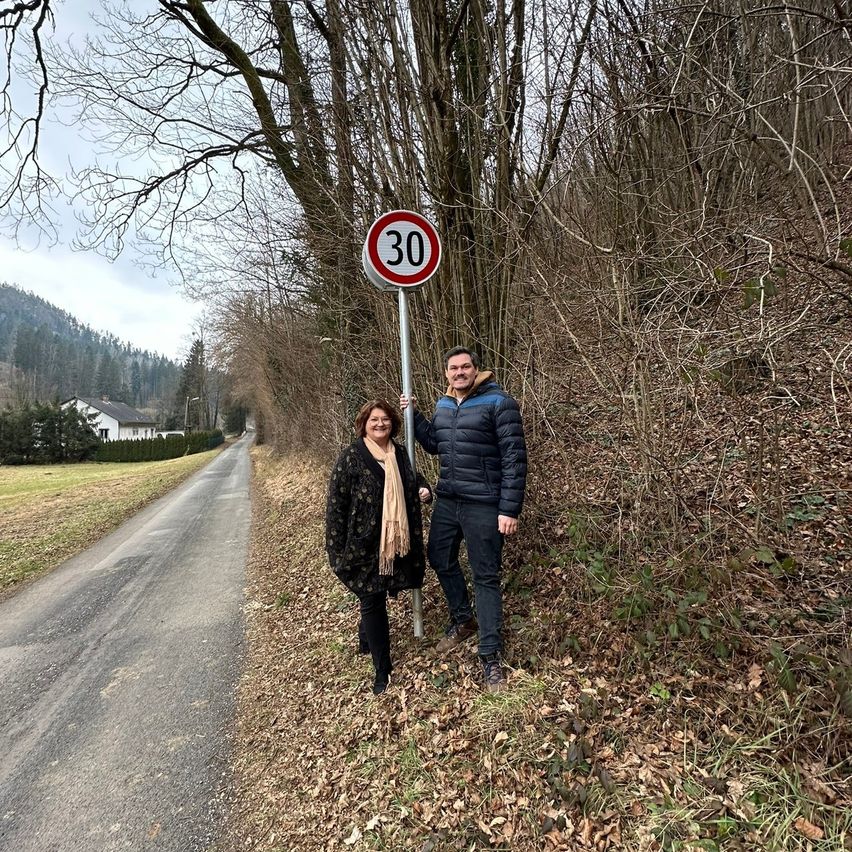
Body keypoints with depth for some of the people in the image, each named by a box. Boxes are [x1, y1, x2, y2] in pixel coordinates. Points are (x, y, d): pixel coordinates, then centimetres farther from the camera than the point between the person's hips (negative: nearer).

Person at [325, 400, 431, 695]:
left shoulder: (400, 454, 7)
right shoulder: (351, 457, -10)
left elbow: (412, 483, 25)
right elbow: (336, 504, -10)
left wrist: (424, 489, 1)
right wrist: (336, 548, -11)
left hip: (396, 542, 5)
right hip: (364, 544, -5)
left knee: (377, 598, 18)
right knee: (372, 602, 2)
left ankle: (367, 637, 47)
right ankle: (382, 671, 14)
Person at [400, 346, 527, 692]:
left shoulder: (499, 403, -13)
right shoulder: (444, 404, 9)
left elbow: (515, 459, -15)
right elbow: (433, 444, 21)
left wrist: (510, 510, -19)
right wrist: (414, 415, 9)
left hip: (483, 505, -7)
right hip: (447, 500, 7)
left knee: (486, 577, 2)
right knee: (440, 559, 20)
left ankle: (491, 656, 17)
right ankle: (463, 621, 43)